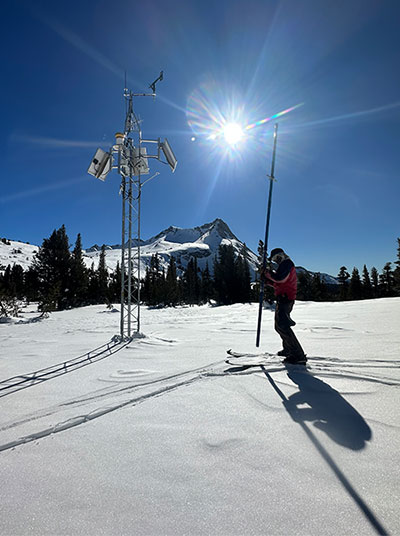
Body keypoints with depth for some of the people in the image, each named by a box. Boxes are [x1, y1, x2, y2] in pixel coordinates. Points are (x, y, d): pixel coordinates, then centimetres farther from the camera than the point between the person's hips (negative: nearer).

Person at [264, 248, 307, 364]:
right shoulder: (284, 265, 26)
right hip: (283, 299, 11)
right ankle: (288, 349, 32)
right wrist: (268, 280, 13)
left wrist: (268, 272, -8)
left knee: (283, 326, -18)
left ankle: (298, 355, -18)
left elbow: (279, 278, -23)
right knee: (279, 325, 19)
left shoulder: (286, 264, -7)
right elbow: (278, 283, 26)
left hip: (285, 299, -11)